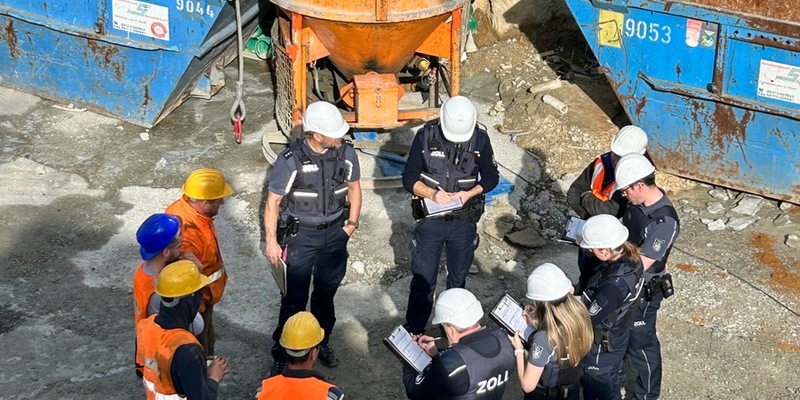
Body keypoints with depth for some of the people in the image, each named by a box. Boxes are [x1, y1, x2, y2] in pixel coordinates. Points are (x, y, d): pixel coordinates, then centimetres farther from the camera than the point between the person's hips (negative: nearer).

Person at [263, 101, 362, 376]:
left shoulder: (346, 153, -12)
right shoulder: (291, 160, -23)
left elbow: (354, 187, 7)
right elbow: (273, 201, -13)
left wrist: (352, 222, 5)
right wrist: (271, 241, -11)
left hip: (335, 233, 4)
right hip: (301, 234, -4)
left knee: (326, 293, 19)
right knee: (295, 298, 3)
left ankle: (322, 342, 40)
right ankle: (282, 355, 18)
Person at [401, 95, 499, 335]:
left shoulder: (480, 139, -10)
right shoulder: (426, 137, -13)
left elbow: (491, 177, 1)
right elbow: (409, 179, -8)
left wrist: (470, 193, -17)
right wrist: (432, 193, -26)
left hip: (464, 222, 2)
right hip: (430, 221, -1)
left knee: (458, 279, 17)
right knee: (423, 280, 5)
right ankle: (413, 332, 19)